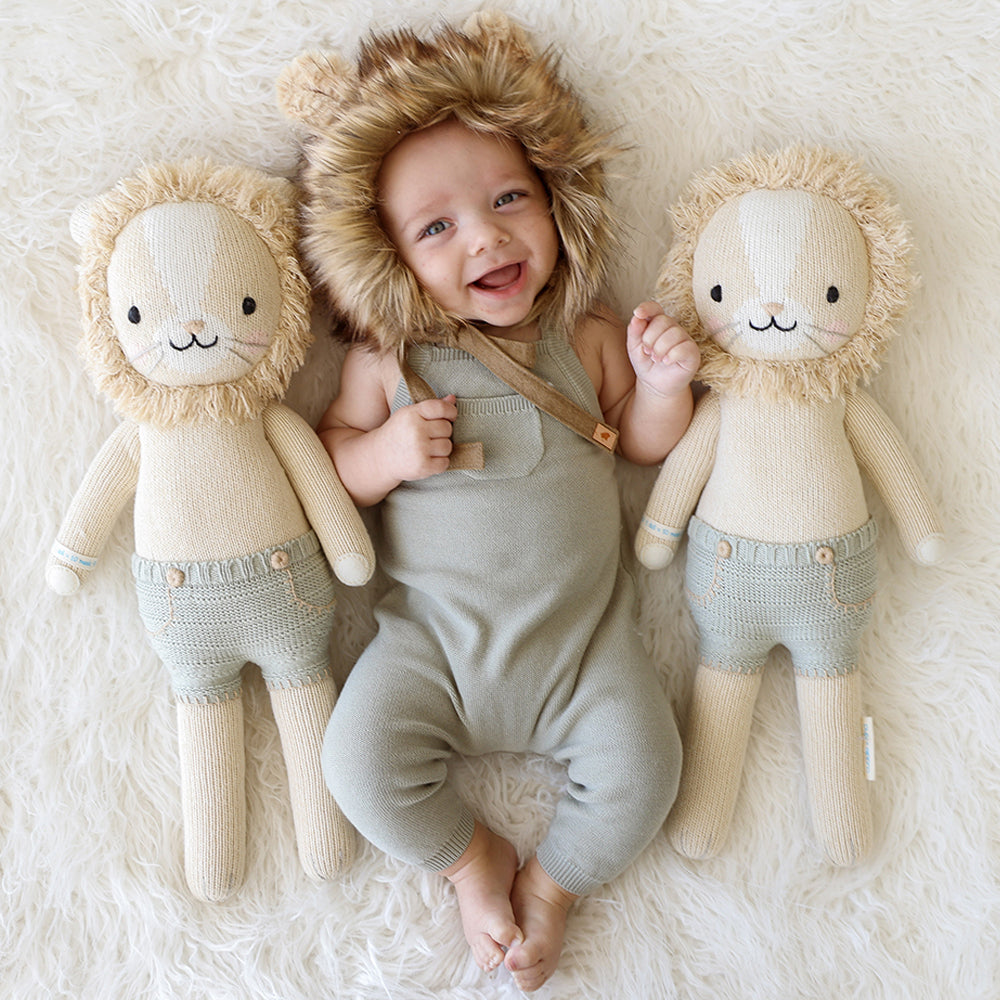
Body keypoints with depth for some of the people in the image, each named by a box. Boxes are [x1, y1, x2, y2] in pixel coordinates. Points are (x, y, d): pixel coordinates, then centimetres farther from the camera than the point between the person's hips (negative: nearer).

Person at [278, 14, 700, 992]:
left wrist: (661, 382, -12)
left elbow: (642, 442, 9)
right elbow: (329, 459, 2)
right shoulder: (387, 360, -5)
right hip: (437, 631, 0)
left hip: (583, 627, 1)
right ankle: (474, 859, 18)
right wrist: (387, 450, -19)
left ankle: (550, 880, 22)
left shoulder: (586, 337, -1)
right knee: (362, 763, -12)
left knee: (640, 769, -8)